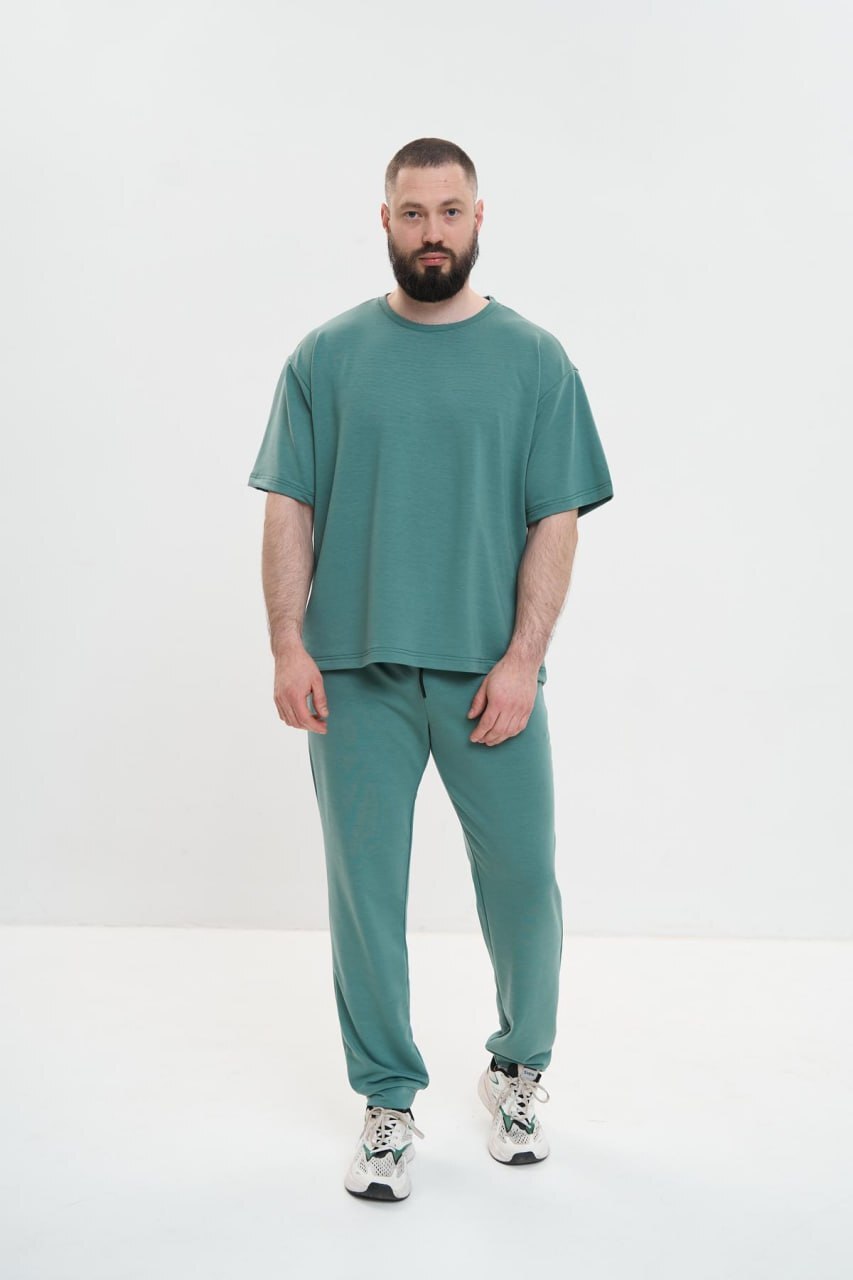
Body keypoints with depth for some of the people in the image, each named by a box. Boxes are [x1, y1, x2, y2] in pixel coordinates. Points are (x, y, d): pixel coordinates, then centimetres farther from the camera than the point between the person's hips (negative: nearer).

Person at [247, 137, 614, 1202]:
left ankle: (518, 1070, 32)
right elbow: (290, 509, 4)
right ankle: (388, 1102, 24)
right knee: (365, 890, 6)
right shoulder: (327, 356, 5)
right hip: (356, 675, 1)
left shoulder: (533, 359, 3)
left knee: (522, 883, 5)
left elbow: (556, 522, 0)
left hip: (488, 675, 0)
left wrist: (522, 660, -9)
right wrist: (288, 647, -6)